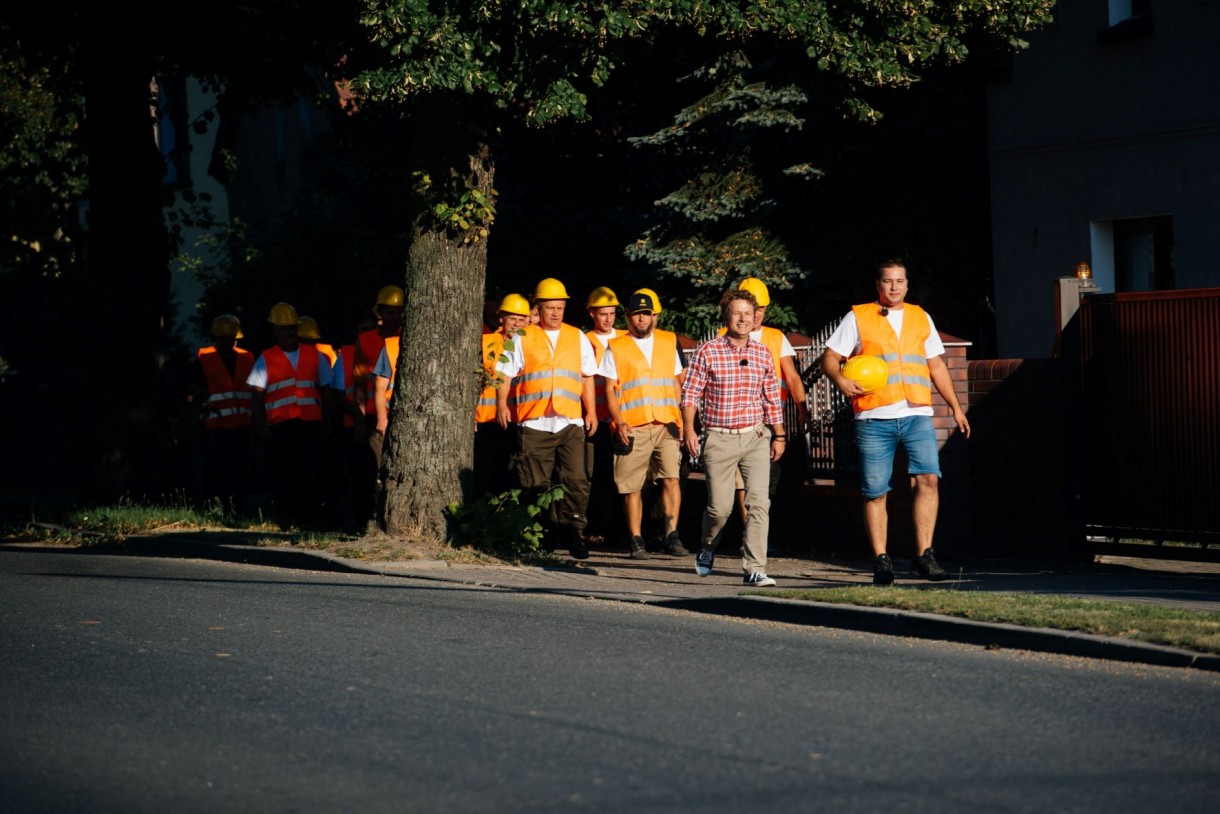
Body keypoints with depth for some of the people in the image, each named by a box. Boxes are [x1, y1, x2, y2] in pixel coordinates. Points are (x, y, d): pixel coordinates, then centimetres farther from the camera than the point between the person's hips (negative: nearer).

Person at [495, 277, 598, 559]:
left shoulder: (578, 338, 16)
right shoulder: (523, 338, 10)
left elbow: (587, 377, 20)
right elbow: (505, 373, 8)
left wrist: (591, 411, 12)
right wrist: (502, 405, -5)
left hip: (570, 422, 1)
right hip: (533, 422, -1)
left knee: (576, 482, -9)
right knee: (535, 484, 1)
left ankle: (573, 534, -6)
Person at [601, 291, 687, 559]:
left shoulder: (668, 342, 15)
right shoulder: (616, 348, 7)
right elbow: (610, 389, 4)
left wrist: (680, 419, 10)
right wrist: (619, 422, -8)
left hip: (666, 424, 1)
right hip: (632, 428, -1)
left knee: (671, 476, -14)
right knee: (632, 486, 0)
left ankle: (671, 536, -12)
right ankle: (636, 540, 8)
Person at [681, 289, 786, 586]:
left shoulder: (763, 354, 8)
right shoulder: (707, 352, -1)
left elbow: (773, 399, 15)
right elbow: (690, 394, 0)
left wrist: (779, 436, 13)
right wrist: (689, 429, -11)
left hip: (756, 438, 2)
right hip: (719, 439, -2)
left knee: (759, 502, -11)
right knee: (720, 507, 0)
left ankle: (754, 568, -10)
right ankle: (707, 547, 32)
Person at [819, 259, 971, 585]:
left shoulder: (921, 318, 18)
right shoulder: (858, 318, 8)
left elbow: (937, 366, 23)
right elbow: (830, 358, 5)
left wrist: (955, 407, 18)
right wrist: (841, 381, -16)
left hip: (917, 415, 2)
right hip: (874, 419, -2)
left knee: (929, 478, -14)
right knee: (875, 492, -1)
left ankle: (924, 556, -10)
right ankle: (881, 561, 8)